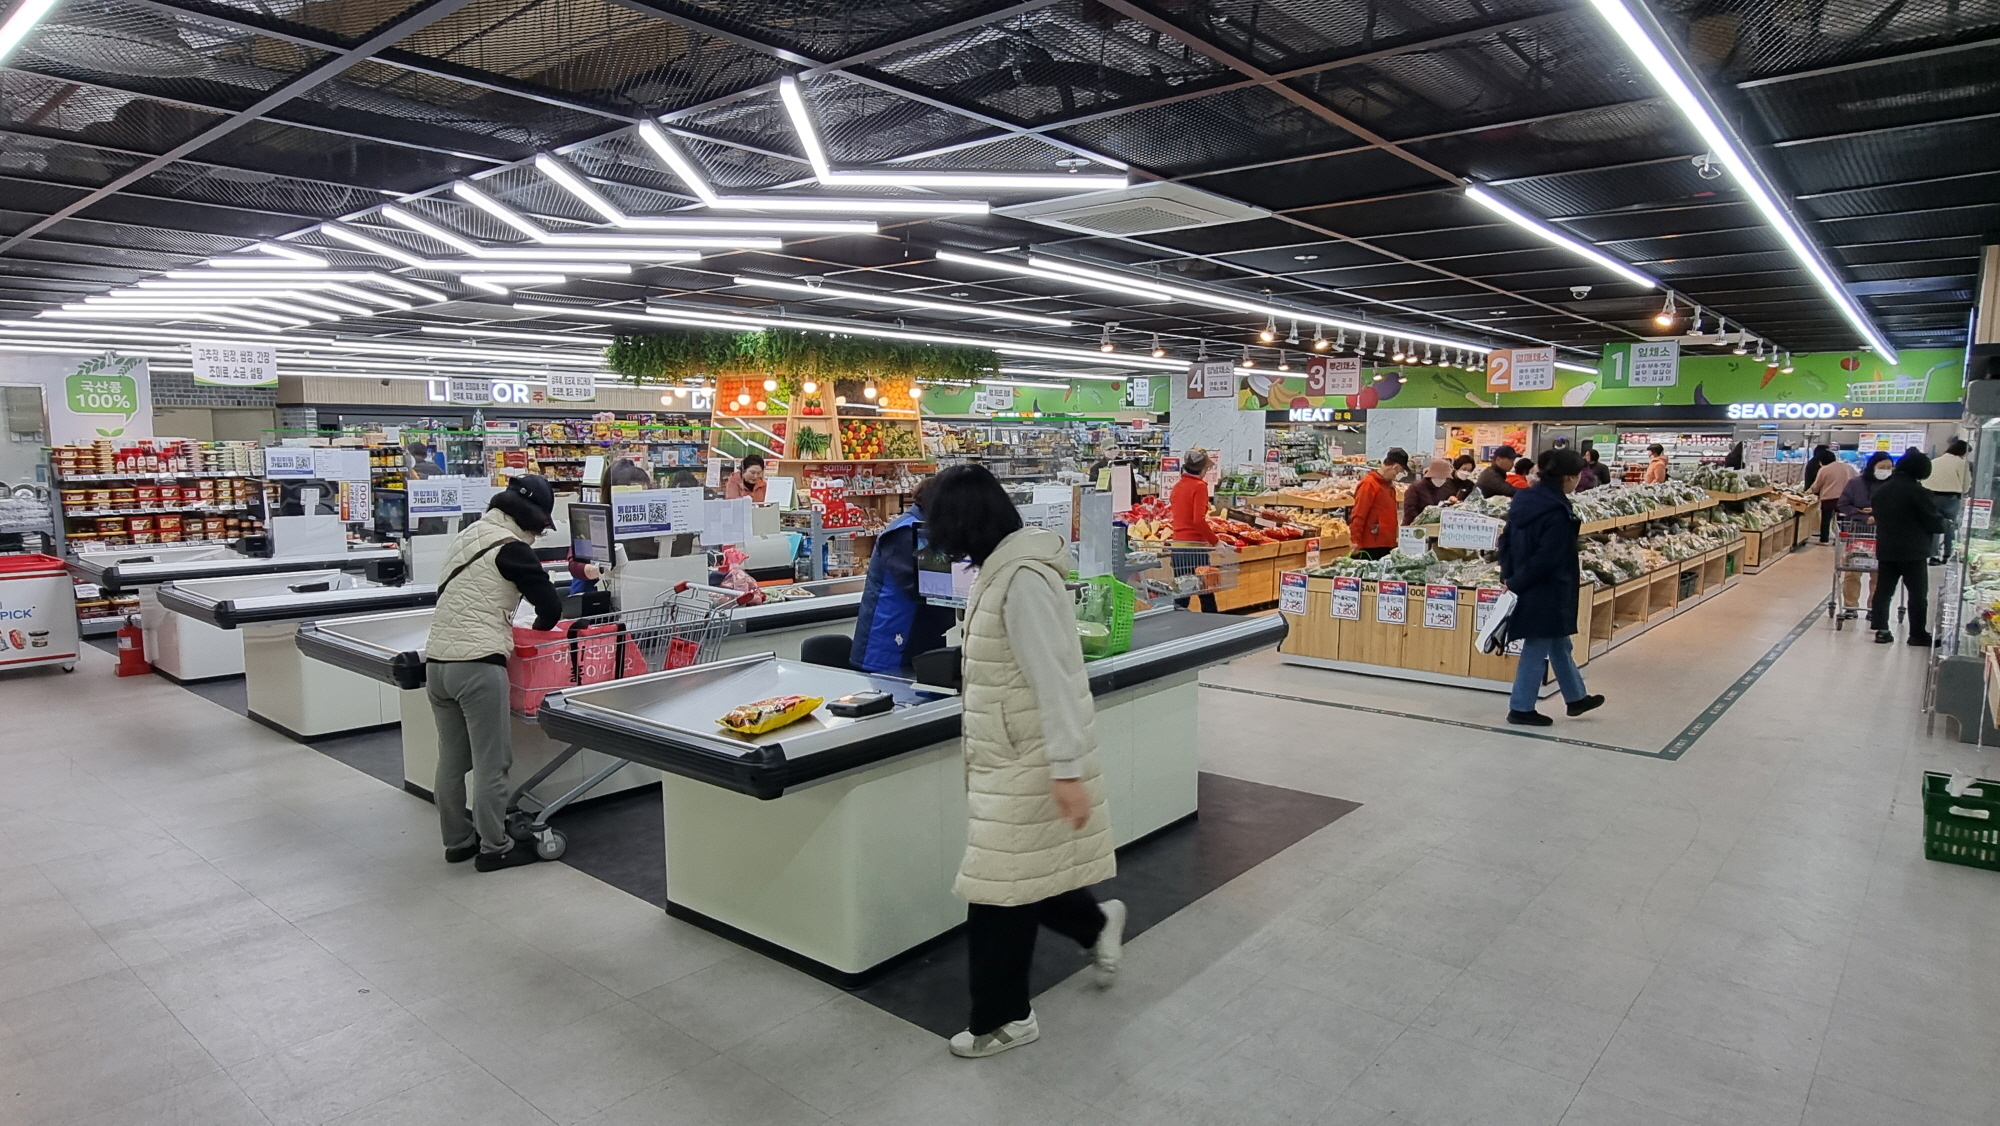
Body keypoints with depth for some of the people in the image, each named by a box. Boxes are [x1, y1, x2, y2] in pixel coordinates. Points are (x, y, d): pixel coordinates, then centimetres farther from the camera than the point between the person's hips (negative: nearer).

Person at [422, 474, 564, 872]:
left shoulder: (464, 537, 17)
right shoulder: (510, 547, -8)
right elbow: (550, 605, -8)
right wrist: (540, 627, 14)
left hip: (436, 660, 9)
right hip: (478, 664, -8)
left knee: (451, 760, 16)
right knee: (491, 763, 1)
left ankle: (457, 840, 27)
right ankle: (494, 848, 9)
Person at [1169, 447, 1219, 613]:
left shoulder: (1178, 485, 10)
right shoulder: (1199, 486, -10)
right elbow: (1199, 520, -19)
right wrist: (1215, 541, -12)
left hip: (1177, 544, 7)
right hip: (1195, 545, -7)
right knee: (1206, 592, 2)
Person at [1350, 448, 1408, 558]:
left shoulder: (1389, 485, 16)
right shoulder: (1369, 484, -11)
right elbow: (1358, 515, -15)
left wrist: (1394, 539, 19)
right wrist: (1356, 542, -18)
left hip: (1388, 546, 9)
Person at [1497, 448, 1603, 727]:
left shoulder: (1523, 500, 3)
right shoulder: (1558, 513, -23)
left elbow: (1507, 538, 8)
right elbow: (1546, 559, -23)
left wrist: (1508, 574, 6)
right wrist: (1516, 583, -14)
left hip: (1525, 587, 9)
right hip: (1546, 591, -9)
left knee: (1559, 643, 23)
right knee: (1536, 650, 4)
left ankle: (1576, 697, 37)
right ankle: (1521, 708, 14)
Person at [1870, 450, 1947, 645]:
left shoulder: (1883, 489, 5)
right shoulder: (1918, 492, -15)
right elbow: (1933, 521, -9)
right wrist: (1944, 525, 10)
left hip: (1886, 549, 6)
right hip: (1913, 551, -6)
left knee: (1883, 590, 10)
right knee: (1918, 593, 4)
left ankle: (1880, 629, 10)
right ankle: (1918, 634, 8)